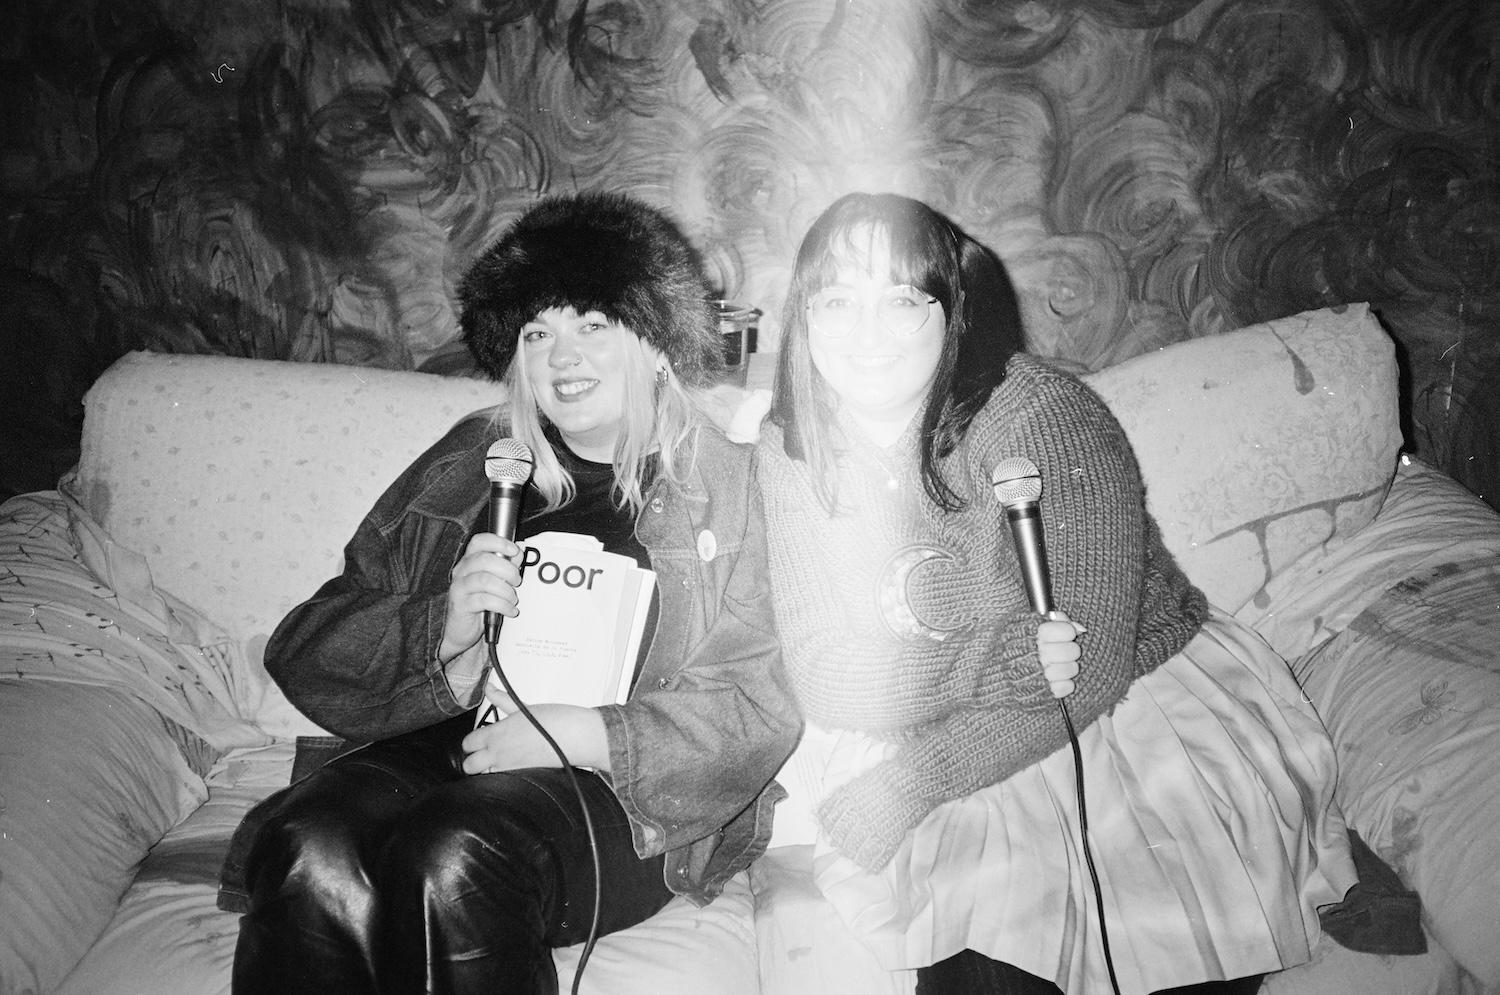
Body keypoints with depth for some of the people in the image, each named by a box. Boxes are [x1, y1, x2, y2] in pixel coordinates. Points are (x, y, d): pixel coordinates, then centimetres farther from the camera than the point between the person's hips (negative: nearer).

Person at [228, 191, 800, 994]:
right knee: (309, 855, -30)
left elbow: (758, 710, -1)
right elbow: (304, 649, 9)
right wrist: (443, 628, -11)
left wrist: (581, 736, -14)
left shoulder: (727, 485, 8)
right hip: (439, 749, 3)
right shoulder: (467, 464, 15)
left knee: (448, 864, -32)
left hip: (618, 793, -2)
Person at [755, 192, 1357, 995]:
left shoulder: (1042, 417, -19)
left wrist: (909, 783, -23)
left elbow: (1090, 668, -20)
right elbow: (822, 679, -12)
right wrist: (997, 660, -27)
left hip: (1132, 700, -2)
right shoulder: (790, 449, -6)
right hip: (951, 742, 2)